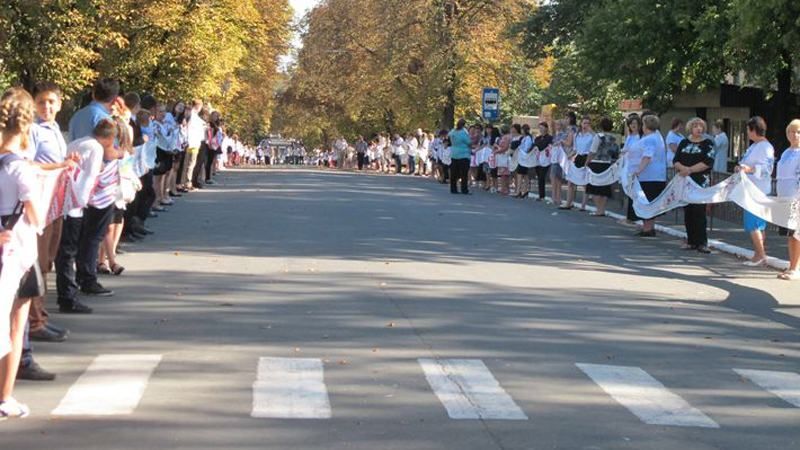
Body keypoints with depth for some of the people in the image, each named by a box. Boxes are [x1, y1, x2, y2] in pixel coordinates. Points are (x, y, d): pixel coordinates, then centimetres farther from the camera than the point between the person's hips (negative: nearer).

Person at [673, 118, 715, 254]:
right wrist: (683, 168, -14)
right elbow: (675, 161, 7)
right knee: (688, 212, 5)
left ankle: (701, 243, -8)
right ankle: (691, 241, 12)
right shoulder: (684, 143, 13)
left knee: (699, 212, -9)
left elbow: (708, 162, -10)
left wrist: (690, 170, -14)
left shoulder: (708, 143, 1)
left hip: (701, 182, -4)